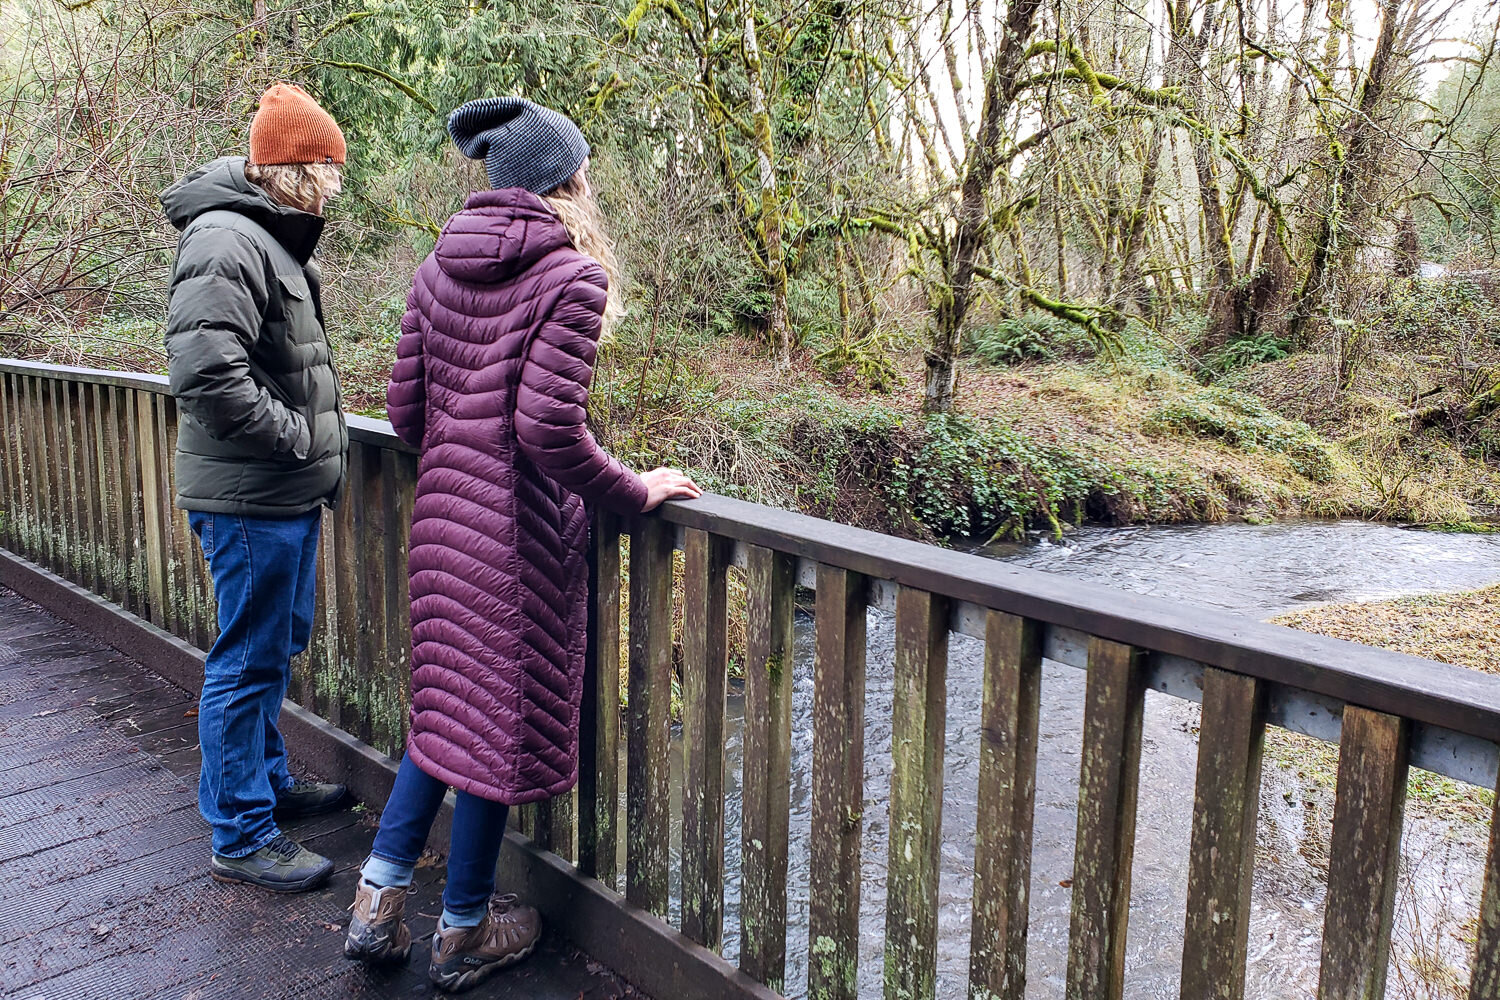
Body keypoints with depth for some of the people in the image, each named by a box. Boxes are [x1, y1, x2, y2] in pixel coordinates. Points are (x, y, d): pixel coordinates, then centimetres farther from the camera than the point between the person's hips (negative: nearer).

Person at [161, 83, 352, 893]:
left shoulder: (272, 238, 15)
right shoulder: (227, 242, -19)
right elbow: (205, 370, -30)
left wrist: (316, 446, 13)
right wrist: (297, 436, -19)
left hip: (288, 492, 11)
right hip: (251, 498, -11)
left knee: (278, 645, 22)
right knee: (250, 659, 0)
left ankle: (269, 780, 39)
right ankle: (241, 835, 13)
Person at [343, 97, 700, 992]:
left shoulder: (439, 269, 8)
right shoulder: (572, 276, -13)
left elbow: (406, 407, 8)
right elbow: (549, 427, -21)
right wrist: (635, 493, -9)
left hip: (445, 510, 7)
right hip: (523, 525, -7)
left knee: (448, 702, 21)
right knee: (504, 716, 8)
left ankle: (379, 900, 25)